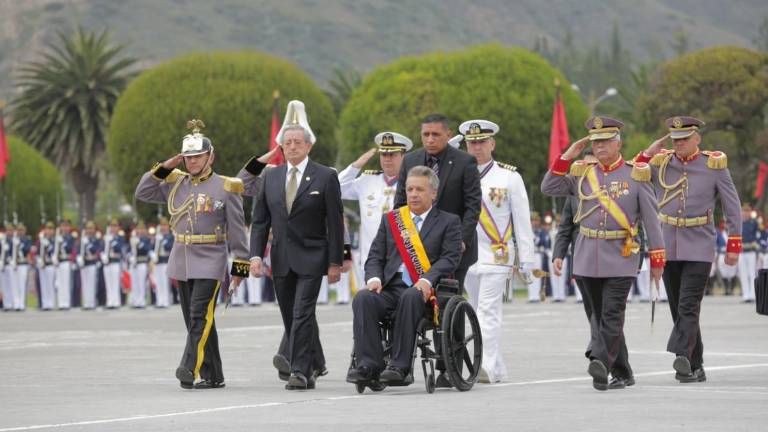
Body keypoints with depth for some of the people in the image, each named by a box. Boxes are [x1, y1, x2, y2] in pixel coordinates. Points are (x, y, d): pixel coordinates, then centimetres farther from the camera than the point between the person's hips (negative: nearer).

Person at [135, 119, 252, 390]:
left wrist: (240, 267, -6)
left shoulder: (225, 188, -2)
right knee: (195, 321, 7)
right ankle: (212, 376, 12)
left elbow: (237, 231, -2)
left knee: (200, 316, -17)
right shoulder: (175, 184, 11)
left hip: (210, 263, -5)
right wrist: (164, 168, 1)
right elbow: (142, 193, 10)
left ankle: (190, 368, -26)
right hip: (182, 262, 5)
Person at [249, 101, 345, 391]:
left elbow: (335, 223, -3)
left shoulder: (325, 177, -3)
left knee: (302, 314, -14)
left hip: (311, 258, -5)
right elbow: (260, 220, 10)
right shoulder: (271, 177, 10)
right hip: (281, 260, 5)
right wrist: (256, 254, -1)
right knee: (290, 319, 8)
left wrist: (335, 262, -7)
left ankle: (300, 372, -14)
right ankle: (309, 368, 18)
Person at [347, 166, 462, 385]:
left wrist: (427, 281, -20)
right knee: (363, 298, -28)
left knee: (410, 298, -38)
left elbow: (449, 258, -2)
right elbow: (375, 257, 16)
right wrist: (374, 278, -7)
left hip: (422, 290, -3)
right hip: (390, 288, 3)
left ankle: (399, 366, -36)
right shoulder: (390, 219, 23)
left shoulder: (448, 222, 12)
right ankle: (369, 365, -31)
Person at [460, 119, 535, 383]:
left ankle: (489, 367, -21)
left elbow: (522, 221, 1)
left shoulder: (509, 177, 0)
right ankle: (497, 369, 12)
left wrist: (527, 260, -2)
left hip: (496, 255, -5)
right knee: (478, 311, 7)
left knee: (488, 311, -15)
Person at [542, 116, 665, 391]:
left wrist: (657, 259, -2)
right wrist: (567, 156, -1)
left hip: (621, 259, -4)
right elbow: (548, 188, 4)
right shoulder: (582, 173, 11)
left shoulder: (635, 175, 1)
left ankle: (601, 363, -28)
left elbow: (651, 219, 2)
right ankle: (622, 374, 16)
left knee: (612, 315, -15)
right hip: (587, 259, 4)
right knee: (599, 316, 7)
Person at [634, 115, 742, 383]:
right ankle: (695, 368, 14)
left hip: (698, 248, -4)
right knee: (679, 310, 7)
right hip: (669, 248, 4)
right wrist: (649, 152, -3)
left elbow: (732, 207, 2)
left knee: (688, 307, -17)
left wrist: (733, 246, -2)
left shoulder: (714, 165, -1)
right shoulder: (659, 163, 6)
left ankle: (682, 358, -29)